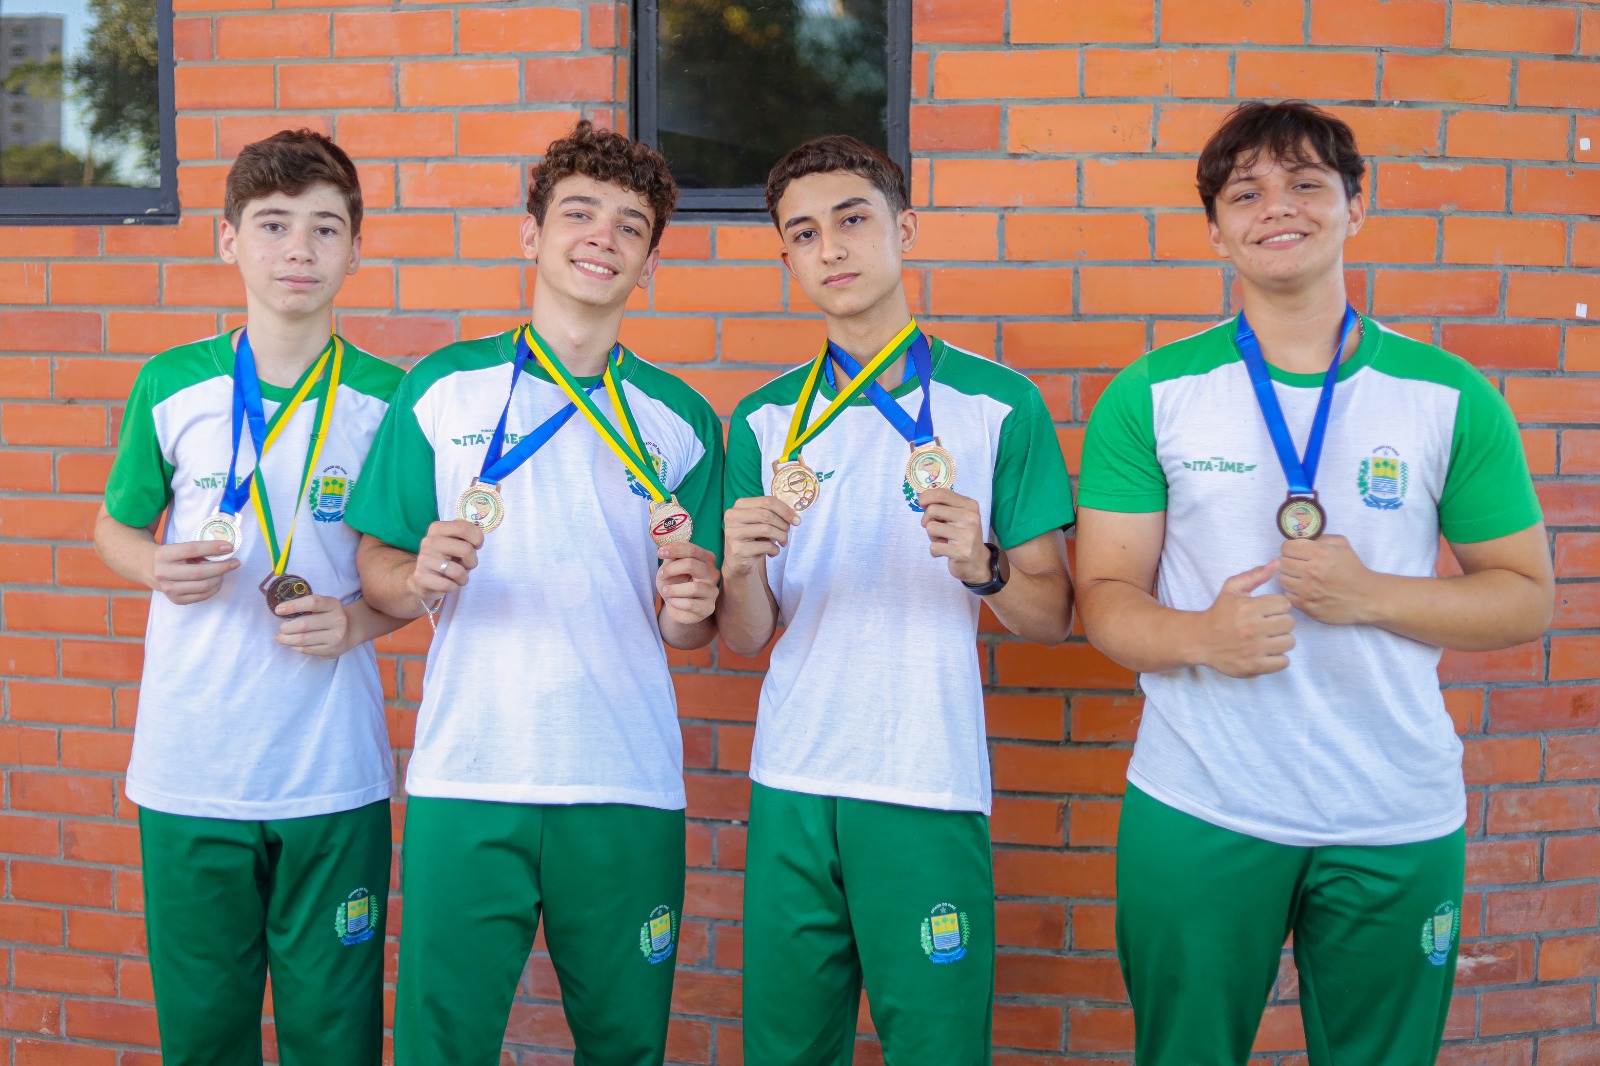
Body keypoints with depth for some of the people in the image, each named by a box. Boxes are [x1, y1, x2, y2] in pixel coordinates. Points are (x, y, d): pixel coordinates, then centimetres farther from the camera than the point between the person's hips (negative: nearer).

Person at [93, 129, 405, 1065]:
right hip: (186, 772, 1)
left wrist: (360, 619, -12)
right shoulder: (171, 386, 0)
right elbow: (114, 530, 13)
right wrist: (162, 567, -8)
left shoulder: (388, 400, -2)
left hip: (335, 776, -1)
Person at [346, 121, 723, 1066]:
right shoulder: (443, 388, 5)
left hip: (628, 787, 1)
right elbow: (379, 567, 6)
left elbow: (688, 632, 10)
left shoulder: (680, 419, 8)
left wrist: (689, 606, -12)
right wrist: (419, 579, -15)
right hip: (464, 777, -1)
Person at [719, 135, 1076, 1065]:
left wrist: (981, 566, -19)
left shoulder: (999, 404, -1)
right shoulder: (765, 420, 8)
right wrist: (741, 568, -14)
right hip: (790, 786, 3)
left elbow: (1052, 618, 1)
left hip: (930, 789, -3)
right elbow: (746, 638, 7)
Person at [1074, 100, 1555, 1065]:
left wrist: (1368, 595, -14)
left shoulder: (1450, 395, 0)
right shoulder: (1152, 395, -1)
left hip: (1397, 820, 1)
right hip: (1197, 811, 0)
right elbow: (1106, 595, 0)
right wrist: (1198, 636, -21)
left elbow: (1528, 597, 3)